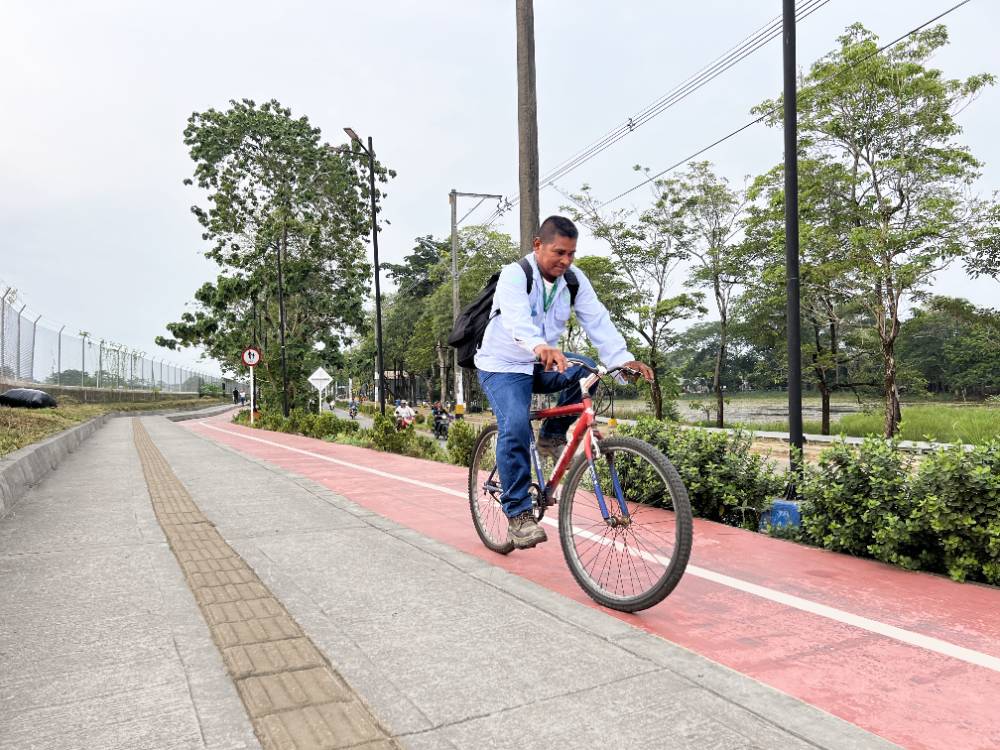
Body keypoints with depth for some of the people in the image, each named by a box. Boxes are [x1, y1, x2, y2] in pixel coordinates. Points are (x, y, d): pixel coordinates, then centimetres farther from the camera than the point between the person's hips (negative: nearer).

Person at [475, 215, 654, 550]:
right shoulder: (514, 275, -21)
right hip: (503, 366, -5)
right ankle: (518, 516, -16)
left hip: (543, 363, 5)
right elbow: (516, 318, -41)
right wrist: (540, 346, -62)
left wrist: (622, 358, -31)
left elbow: (597, 320, -14)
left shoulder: (574, 279, -4)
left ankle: (553, 436, -1)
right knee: (516, 426, -27)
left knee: (588, 372, -24)